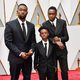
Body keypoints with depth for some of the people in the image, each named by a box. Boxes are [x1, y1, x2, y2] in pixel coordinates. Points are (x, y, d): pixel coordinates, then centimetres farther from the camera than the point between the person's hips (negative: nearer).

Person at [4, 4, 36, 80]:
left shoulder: (31, 25, 8)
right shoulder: (10, 24, -5)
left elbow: (33, 41, 11)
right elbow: (8, 42, -10)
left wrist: (31, 50, -9)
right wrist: (20, 53, -16)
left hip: (28, 57, 4)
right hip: (15, 57, -4)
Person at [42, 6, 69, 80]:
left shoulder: (62, 22, 0)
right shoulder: (45, 24, -2)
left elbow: (66, 37, -1)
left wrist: (59, 39, -20)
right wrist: (55, 41, -19)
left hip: (62, 50, 1)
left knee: (64, 71, 4)